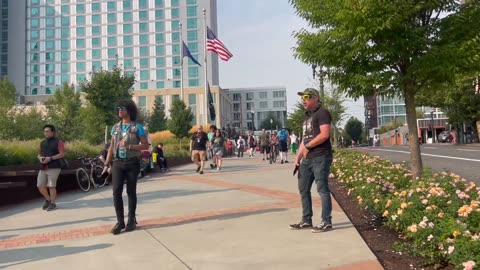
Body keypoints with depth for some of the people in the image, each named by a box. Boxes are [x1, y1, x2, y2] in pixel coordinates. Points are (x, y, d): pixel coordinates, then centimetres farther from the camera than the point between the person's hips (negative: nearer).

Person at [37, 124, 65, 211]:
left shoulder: (58, 142, -2)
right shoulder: (42, 143, 17)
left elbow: (62, 154, -10)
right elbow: (39, 154, 22)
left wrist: (50, 158, -19)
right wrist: (40, 158, -2)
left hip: (54, 167, -6)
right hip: (43, 168, 6)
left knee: (51, 186, -6)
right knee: (40, 186, 3)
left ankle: (53, 204, 9)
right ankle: (48, 199, 25)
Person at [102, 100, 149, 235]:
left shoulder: (137, 127, -2)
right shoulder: (115, 127, 11)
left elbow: (145, 145, -6)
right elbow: (111, 147, 12)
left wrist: (129, 146, -17)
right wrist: (106, 164, 5)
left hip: (132, 163, -3)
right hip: (118, 163, 3)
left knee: (131, 192, 4)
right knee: (116, 192, -5)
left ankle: (131, 220, 15)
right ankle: (120, 221, 4)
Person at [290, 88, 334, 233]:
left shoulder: (322, 113, -6)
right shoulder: (307, 116, 21)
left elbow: (325, 134, -19)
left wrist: (307, 147, -12)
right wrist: (298, 158, 14)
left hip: (321, 157, -9)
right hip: (307, 159, 10)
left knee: (322, 189, -5)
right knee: (303, 188, 12)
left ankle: (326, 222, 4)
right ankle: (306, 220, 22)